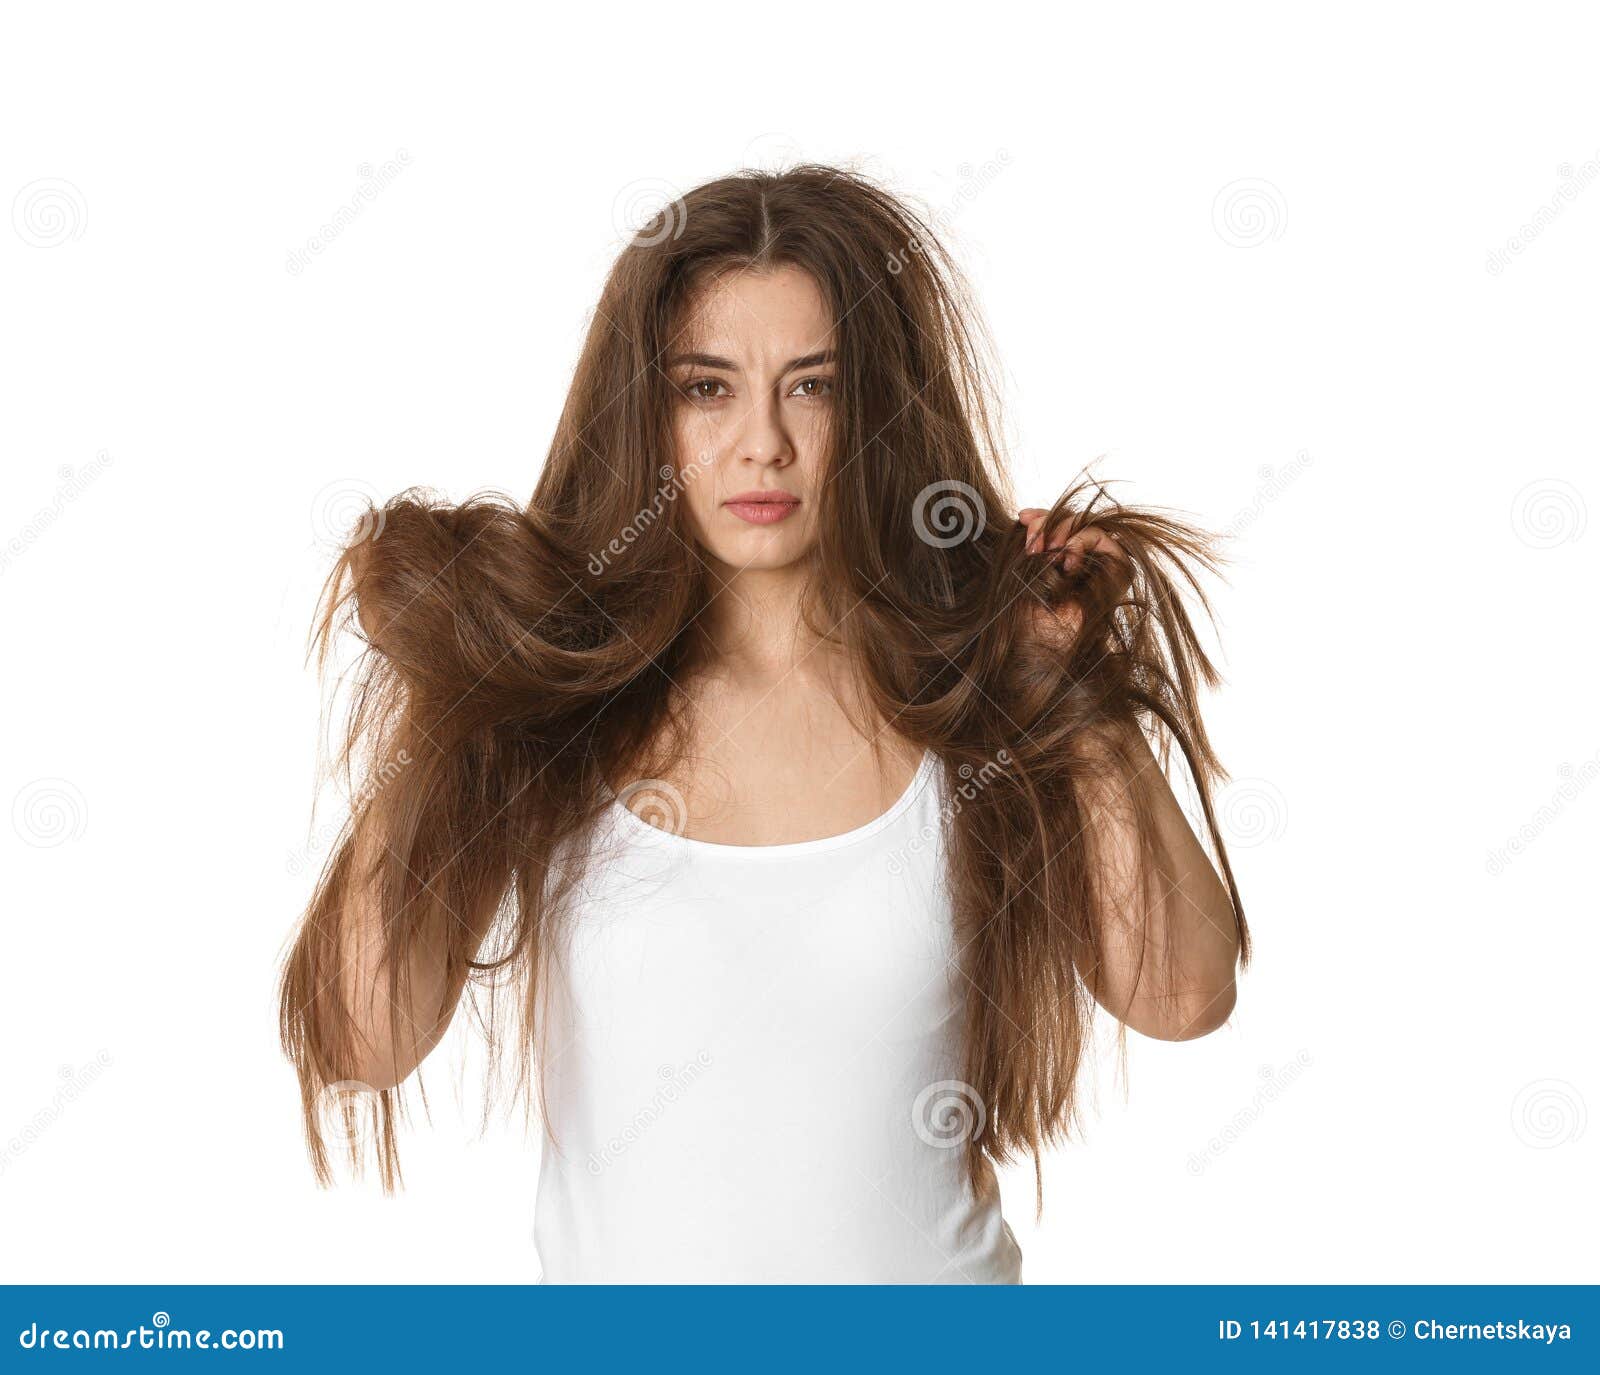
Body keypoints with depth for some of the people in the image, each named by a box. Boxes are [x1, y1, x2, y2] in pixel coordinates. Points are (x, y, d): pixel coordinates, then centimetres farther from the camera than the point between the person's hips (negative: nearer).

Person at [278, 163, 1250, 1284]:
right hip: (616, 1272, 0)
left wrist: (1090, 696, -15)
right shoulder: (544, 696, -11)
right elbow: (360, 1043, -17)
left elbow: (1181, 997, -14)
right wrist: (427, 702, -19)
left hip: (925, 1270, 1)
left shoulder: (973, 686, -10)